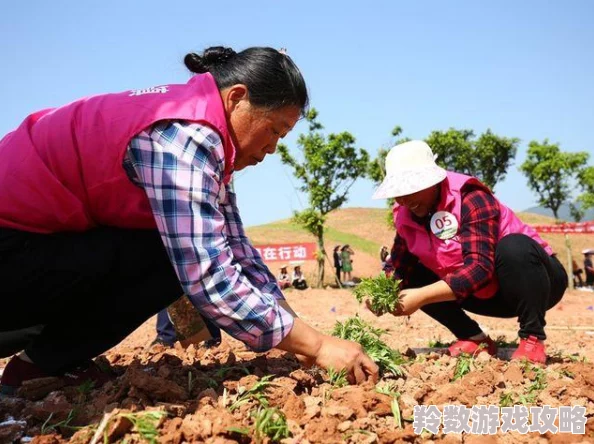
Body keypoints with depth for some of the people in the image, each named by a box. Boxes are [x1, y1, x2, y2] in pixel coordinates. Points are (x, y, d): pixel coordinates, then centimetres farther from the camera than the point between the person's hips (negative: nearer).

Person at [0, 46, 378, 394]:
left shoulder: (201, 135, 5)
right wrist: (317, 345, -22)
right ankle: (41, 364, -3)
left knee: (190, 255, 3)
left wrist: (304, 345, -1)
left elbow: (236, 250, 4)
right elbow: (209, 280, -31)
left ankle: (53, 355, 11)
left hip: (39, 236, 9)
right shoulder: (182, 136, -24)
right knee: (187, 260, -20)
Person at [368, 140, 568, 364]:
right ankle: (474, 338, 2)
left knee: (512, 247, -37)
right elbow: (399, 268, -4)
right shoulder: (405, 216, -7)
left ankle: (532, 339, -19)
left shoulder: (469, 197, -27)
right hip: (489, 295, 6)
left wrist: (421, 297, -40)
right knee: (415, 276, -10)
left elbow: (480, 268, -36)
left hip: (536, 281, -6)